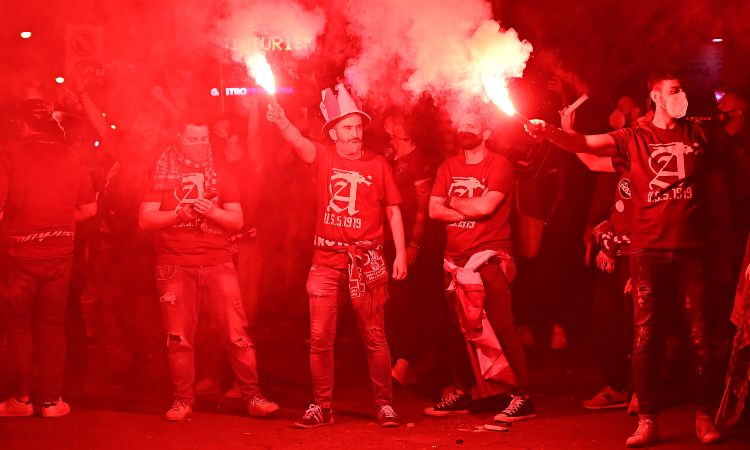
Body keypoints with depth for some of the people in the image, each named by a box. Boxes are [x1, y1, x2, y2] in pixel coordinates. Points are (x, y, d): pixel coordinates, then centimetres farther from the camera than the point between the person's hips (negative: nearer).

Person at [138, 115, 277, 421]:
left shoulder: (220, 176, 11)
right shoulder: (162, 175, 6)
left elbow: (237, 220, 6)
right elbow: (145, 219, -1)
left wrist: (212, 212, -13)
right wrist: (178, 213, -15)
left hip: (217, 263, 1)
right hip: (175, 265, -1)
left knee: (236, 332, -5)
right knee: (179, 337, 1)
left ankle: (252, 396, -1)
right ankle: (183, 400, 10)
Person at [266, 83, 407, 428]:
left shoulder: (377, 164, 3)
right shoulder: (324, 157, 3)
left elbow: (393, 211, 6)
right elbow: (299, 143, -18)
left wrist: (401, 254, -2)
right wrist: (282, 123, -39)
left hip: (366, 261, -1)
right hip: (327, 261, 1)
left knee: (374, 338, 3)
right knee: (320, 338, 2)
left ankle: (385, 403, 13)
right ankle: (322, 406, 13)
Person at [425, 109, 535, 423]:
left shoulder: (499, 165, -2)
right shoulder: (448, 167, 14)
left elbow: (485, 206, -16)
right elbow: (434, 210, 4)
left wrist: (453, 201, 0)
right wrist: (470, 209, -9)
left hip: (490, 257, -5)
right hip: (456, 258, 6)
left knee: (503, 328, -10)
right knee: (460, 329, 10)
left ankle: (523, 397, -6)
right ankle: (462, 394, 21)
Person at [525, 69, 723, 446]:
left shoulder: (698, 134, 10)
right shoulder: (634, 139, 6)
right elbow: (584, 143, -5)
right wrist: (547, 131, -22)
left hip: (691, 249, 1)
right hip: (649, 250, -1)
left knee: (700, 337, 3)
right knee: (645, 338, 0)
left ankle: (704, 416, 15)